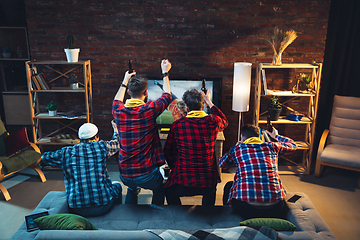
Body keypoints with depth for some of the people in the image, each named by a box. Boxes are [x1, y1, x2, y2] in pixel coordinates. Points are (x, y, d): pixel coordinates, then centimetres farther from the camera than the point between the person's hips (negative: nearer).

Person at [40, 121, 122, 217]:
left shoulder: (66, 153, -1)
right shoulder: (101, 146, -5)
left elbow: (43, 158, 17)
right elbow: (116, 142, 18)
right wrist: (116, 129, 38)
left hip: (77, 210, 2)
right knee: (117, 185, 28)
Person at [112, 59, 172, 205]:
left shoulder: (118, 111, -5)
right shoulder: (150, 110, -15)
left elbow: (117, 100, 22)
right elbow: (167, 95, 7)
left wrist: (125, 81, 33)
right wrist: (165, 73, 19)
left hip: (125, 175, 4)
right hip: (147, 174, -3)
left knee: (132, 189, 37)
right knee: (159, 189, 30)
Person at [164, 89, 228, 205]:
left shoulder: (177, 125, -6)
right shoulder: (213, 121, -4)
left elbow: (168, 151, 6)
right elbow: (225, 122, 22)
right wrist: (209, 103, 29)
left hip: (183, 183, -2)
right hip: (208, 183, 2)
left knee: (169, 192, 32)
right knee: (210, 193, 38)